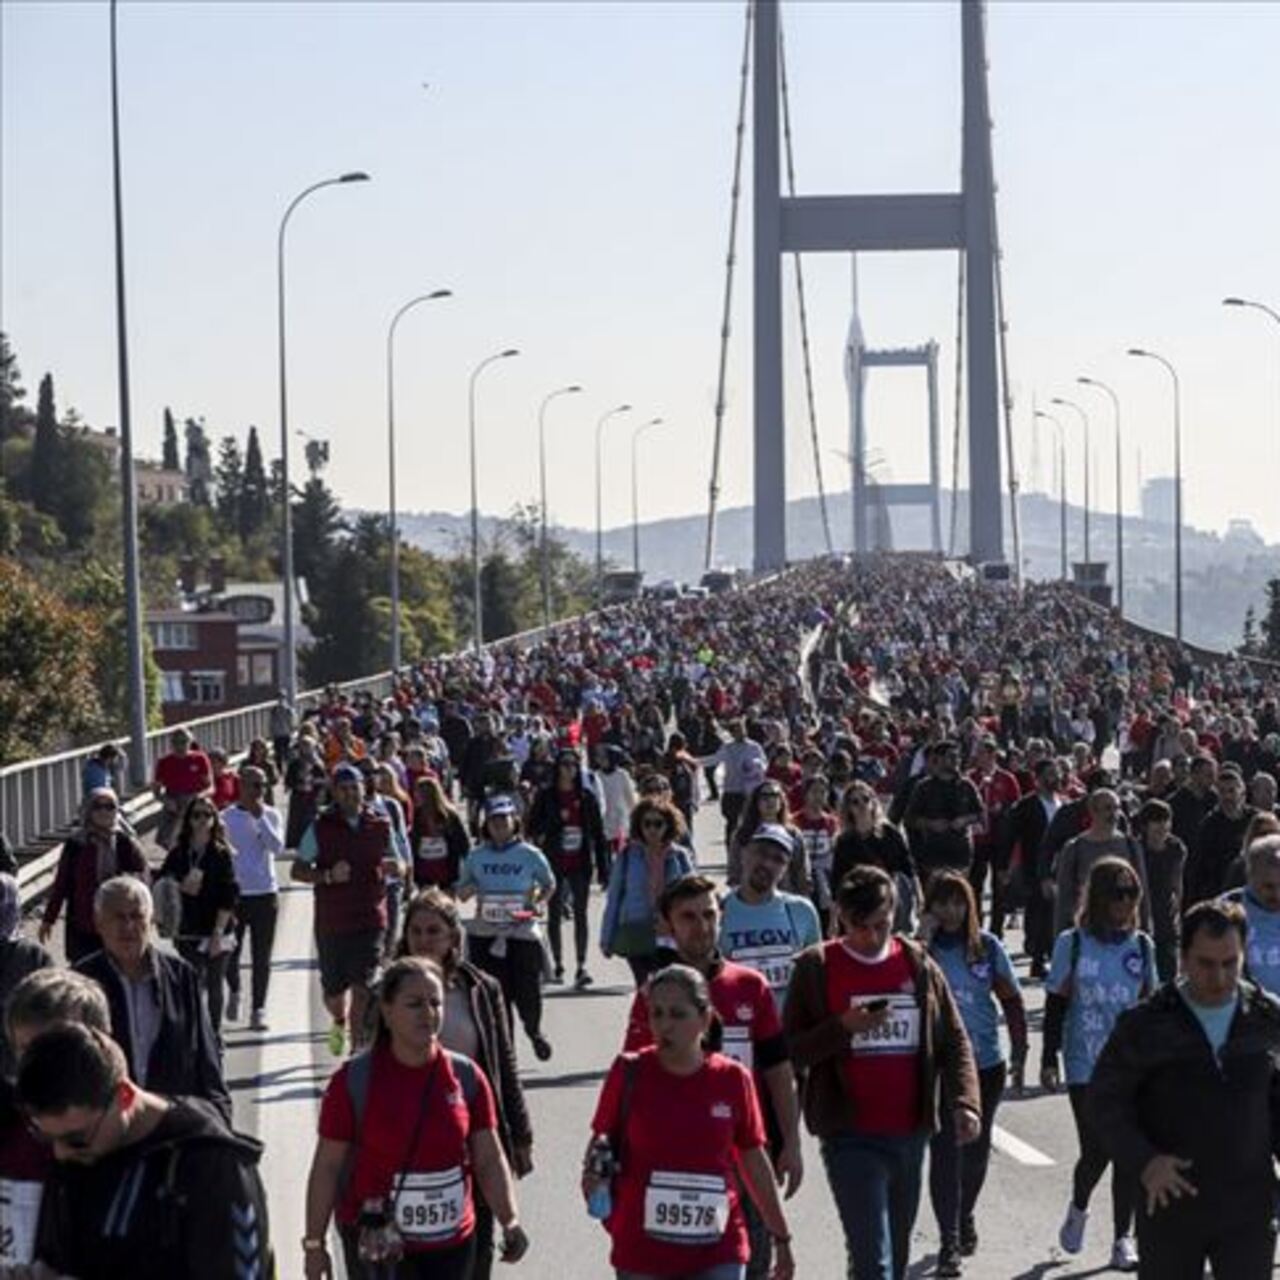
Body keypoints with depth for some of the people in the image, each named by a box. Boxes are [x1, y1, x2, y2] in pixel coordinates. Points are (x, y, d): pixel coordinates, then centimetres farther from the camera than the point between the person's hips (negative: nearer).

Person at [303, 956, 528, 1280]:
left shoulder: (466, 1077, -1)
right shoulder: (354, 1080, -10)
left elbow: (489, 1160, 2)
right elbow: (327, 1166, -6)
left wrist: (510, 1222, -10)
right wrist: (314, 1243, -6)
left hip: (451, 1241, 4)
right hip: (376, 1243, -3)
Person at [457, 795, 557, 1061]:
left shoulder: (530, 854, 1)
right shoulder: (476, 857, 6)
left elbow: (549, 885, 14)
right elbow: (460, 892, 13)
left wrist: (538, 904, -4)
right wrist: (469, 890, -10)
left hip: (523, 932, -2)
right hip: (485, 935, 2)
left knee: (528, 993, -1)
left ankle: (534, 1031, 31)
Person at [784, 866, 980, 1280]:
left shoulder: (918, 965, 8)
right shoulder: (817, 968, -2)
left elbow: (954, 1042, 9)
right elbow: (791, 1052, -2)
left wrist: (965, 1102, -7)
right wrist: (843, 1027, -18)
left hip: (910, 1133, 5)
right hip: (851, 1137, -4)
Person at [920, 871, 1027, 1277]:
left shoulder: (987, 946, 1)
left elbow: (1012, 1002, 8)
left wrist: (1019, 1055, 5)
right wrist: (922, 939, -24)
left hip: (986, 1065, 3)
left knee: (976, 1150, 16)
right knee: (944, 1151, -9)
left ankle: (964, 1217, 41)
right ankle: (949, 1241, -4)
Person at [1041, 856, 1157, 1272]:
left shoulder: (1142, 946, 5)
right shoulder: (1072, 944, -3)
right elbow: (1055, 1006, 0)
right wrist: (1049, 1060, -3)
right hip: (1086, 1067, -3)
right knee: (1097, 1150, -8)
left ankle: (1123, 1238, 13)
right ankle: (1078, 1210, 23)